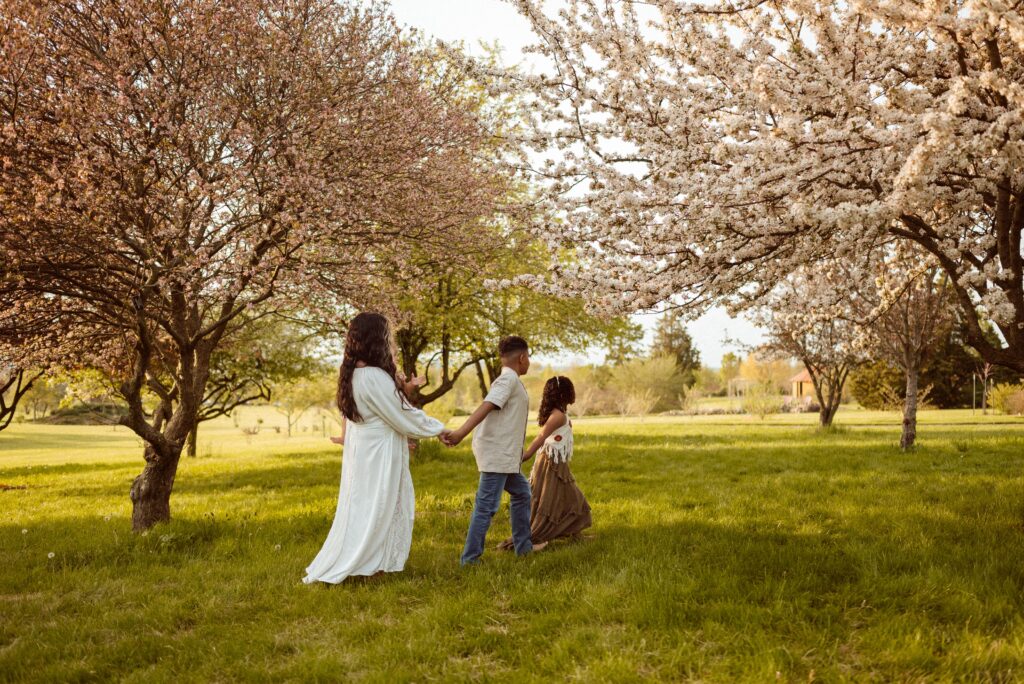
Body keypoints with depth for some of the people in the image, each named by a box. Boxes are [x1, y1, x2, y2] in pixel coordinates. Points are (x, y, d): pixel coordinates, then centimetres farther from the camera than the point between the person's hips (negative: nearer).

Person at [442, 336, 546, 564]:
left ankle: (523, 545, 30)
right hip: (496, 454, -11)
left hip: (504, 455, 11)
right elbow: (486, 406, -25)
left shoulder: (509, 380, 19)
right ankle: (470, 559, -1)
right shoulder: (509, 379, -11)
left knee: (521, 492, 21)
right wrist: (461, 433, -36)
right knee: (487, 506, -7)